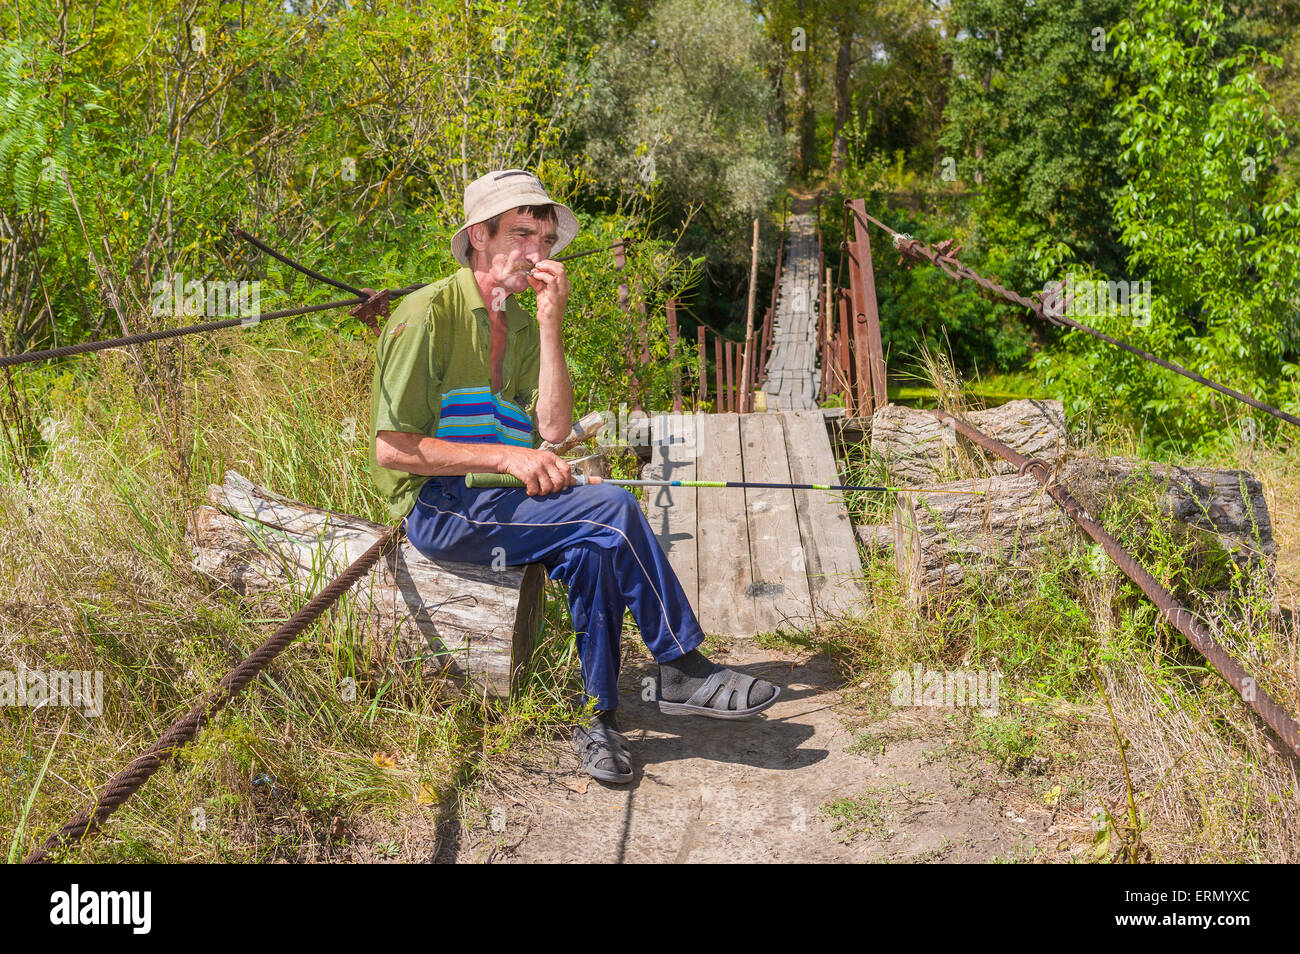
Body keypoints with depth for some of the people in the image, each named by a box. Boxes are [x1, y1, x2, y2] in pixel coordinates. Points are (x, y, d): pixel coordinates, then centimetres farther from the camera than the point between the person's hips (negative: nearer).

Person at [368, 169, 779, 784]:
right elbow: (391, 449, -14)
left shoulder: (521, 325, 13)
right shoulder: (429, 313, -9)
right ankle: (683, 672, -10)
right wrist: (505, 457, -19)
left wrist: (550, 323, -7)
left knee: (594, 546, -23)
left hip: (498, 498, 7)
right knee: (613, 509, -22)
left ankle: (600, 716, -10)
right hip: (438, 507, -7)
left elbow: (553, 428, -2)